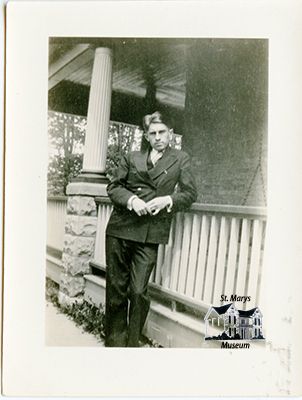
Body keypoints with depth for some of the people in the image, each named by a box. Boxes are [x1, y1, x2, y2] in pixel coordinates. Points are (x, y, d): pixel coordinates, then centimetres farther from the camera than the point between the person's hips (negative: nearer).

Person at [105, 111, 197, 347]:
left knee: (139, 292, -5)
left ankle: (132, 343, 17)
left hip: (150, 234, -2)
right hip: (120, 229, 2)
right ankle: (115, 340, 26)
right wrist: (131, 199, -9)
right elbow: (113, 187, 10)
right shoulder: (131, 158, 15)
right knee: (116, 288, 8)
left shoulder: (181, 159, 12)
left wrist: (167, 200, -11)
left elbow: (190, 193, 6)